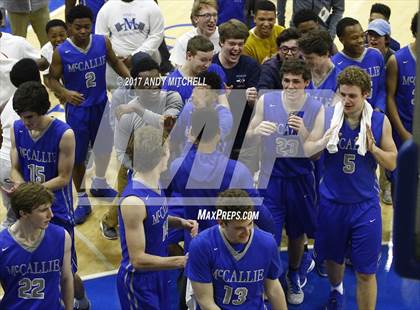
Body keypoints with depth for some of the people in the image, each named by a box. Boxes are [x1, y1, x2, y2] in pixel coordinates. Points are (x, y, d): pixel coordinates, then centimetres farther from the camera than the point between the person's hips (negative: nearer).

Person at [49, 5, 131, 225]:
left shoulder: (103, 43, -11)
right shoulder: (61, 52, -19)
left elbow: (115, 62, 6)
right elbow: (52, 80, -11)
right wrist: (65, 93, -31)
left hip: (101, 105, 4)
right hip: (77, 110, -3)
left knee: (105, 147, 22)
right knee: (78, 157, 6)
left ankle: (99, 185, 49)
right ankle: (82, 200, 25)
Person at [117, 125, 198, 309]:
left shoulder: (154, 184, -2)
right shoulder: (133, 201, -29)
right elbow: (138, 260, -26)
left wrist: (180, 222, -2)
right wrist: (182, 261, -23)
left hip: (157, 274, 9)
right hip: (137, 280, -9)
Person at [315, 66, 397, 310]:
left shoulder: (380, 121, -6)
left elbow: (392, 163, -1)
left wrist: (373, 148, -19)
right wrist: (324, 140, -23)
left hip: (365, 204, -1)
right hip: (332, 201, 1)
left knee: (366, 271, 0)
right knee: (334, 257, 22)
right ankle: (336, 290, 54)